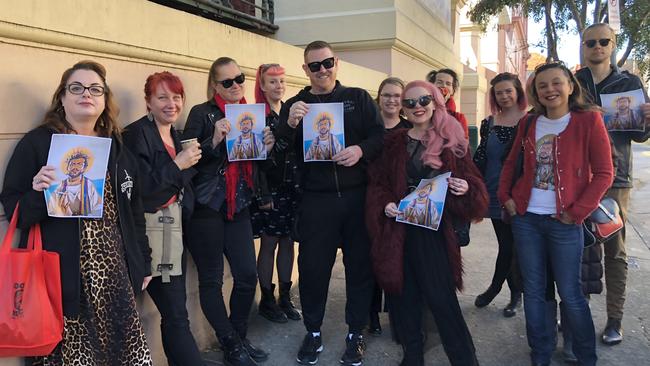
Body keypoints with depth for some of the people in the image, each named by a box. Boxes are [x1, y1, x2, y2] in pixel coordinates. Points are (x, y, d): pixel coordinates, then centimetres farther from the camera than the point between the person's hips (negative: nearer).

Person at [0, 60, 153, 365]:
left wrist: (143, 263, 16)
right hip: (63, 279, -4)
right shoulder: (37, 143, -1)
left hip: (115, 274, 4)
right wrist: (37, 193, -22)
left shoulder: (116, 148, 13)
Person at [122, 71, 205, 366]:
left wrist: (191, 161, 5)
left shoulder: (176, 135, 14)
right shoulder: (137, 133, -10)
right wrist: (178, 164, -17)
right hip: (151, 231, -8)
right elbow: (137, 187, -21)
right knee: (176, 314, -5)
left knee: (175, 312, 13)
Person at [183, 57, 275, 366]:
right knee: (211, 280, 2)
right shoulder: (202, 113, -4)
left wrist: (266, 147, -3)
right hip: (206, 207, -5)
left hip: (239, 207, 5)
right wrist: (214, 140, -24)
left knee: (248, 276, 4)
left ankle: (240, 338, 24)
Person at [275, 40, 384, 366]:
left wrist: (361, 149, -19)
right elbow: (280, 153, 0)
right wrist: (290, 125, -18)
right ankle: (313, 333, 25)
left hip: (357, 196, 0)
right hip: (316, 200, 0)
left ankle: (355, 334, 24)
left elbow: (381, 136, 1)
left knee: (359, 265, 7)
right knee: (312, 266, 6)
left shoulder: (358, 98, 8)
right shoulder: (294, 105, 9)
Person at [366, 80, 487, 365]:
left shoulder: (451, 141, 4)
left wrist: (466, 189, -16)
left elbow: (472, 180, 6)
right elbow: (377, 184, 7)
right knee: (404, 294, 8)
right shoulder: (393, 143, 7)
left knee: (442, 298, -3)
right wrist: (385, 204, -12)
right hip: (399, 230, 2)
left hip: (436, 231, -2)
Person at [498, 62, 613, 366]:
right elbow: (511, 164, 18)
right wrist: (506, 196, 5)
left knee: (569, 293, 3)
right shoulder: (529, 124, 8)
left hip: (564, 222, -4)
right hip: (525, 219, 4)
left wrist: (577, 212, -12)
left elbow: (604, 173, -7)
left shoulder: (588, 120, -5)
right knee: (533, 290, 11)